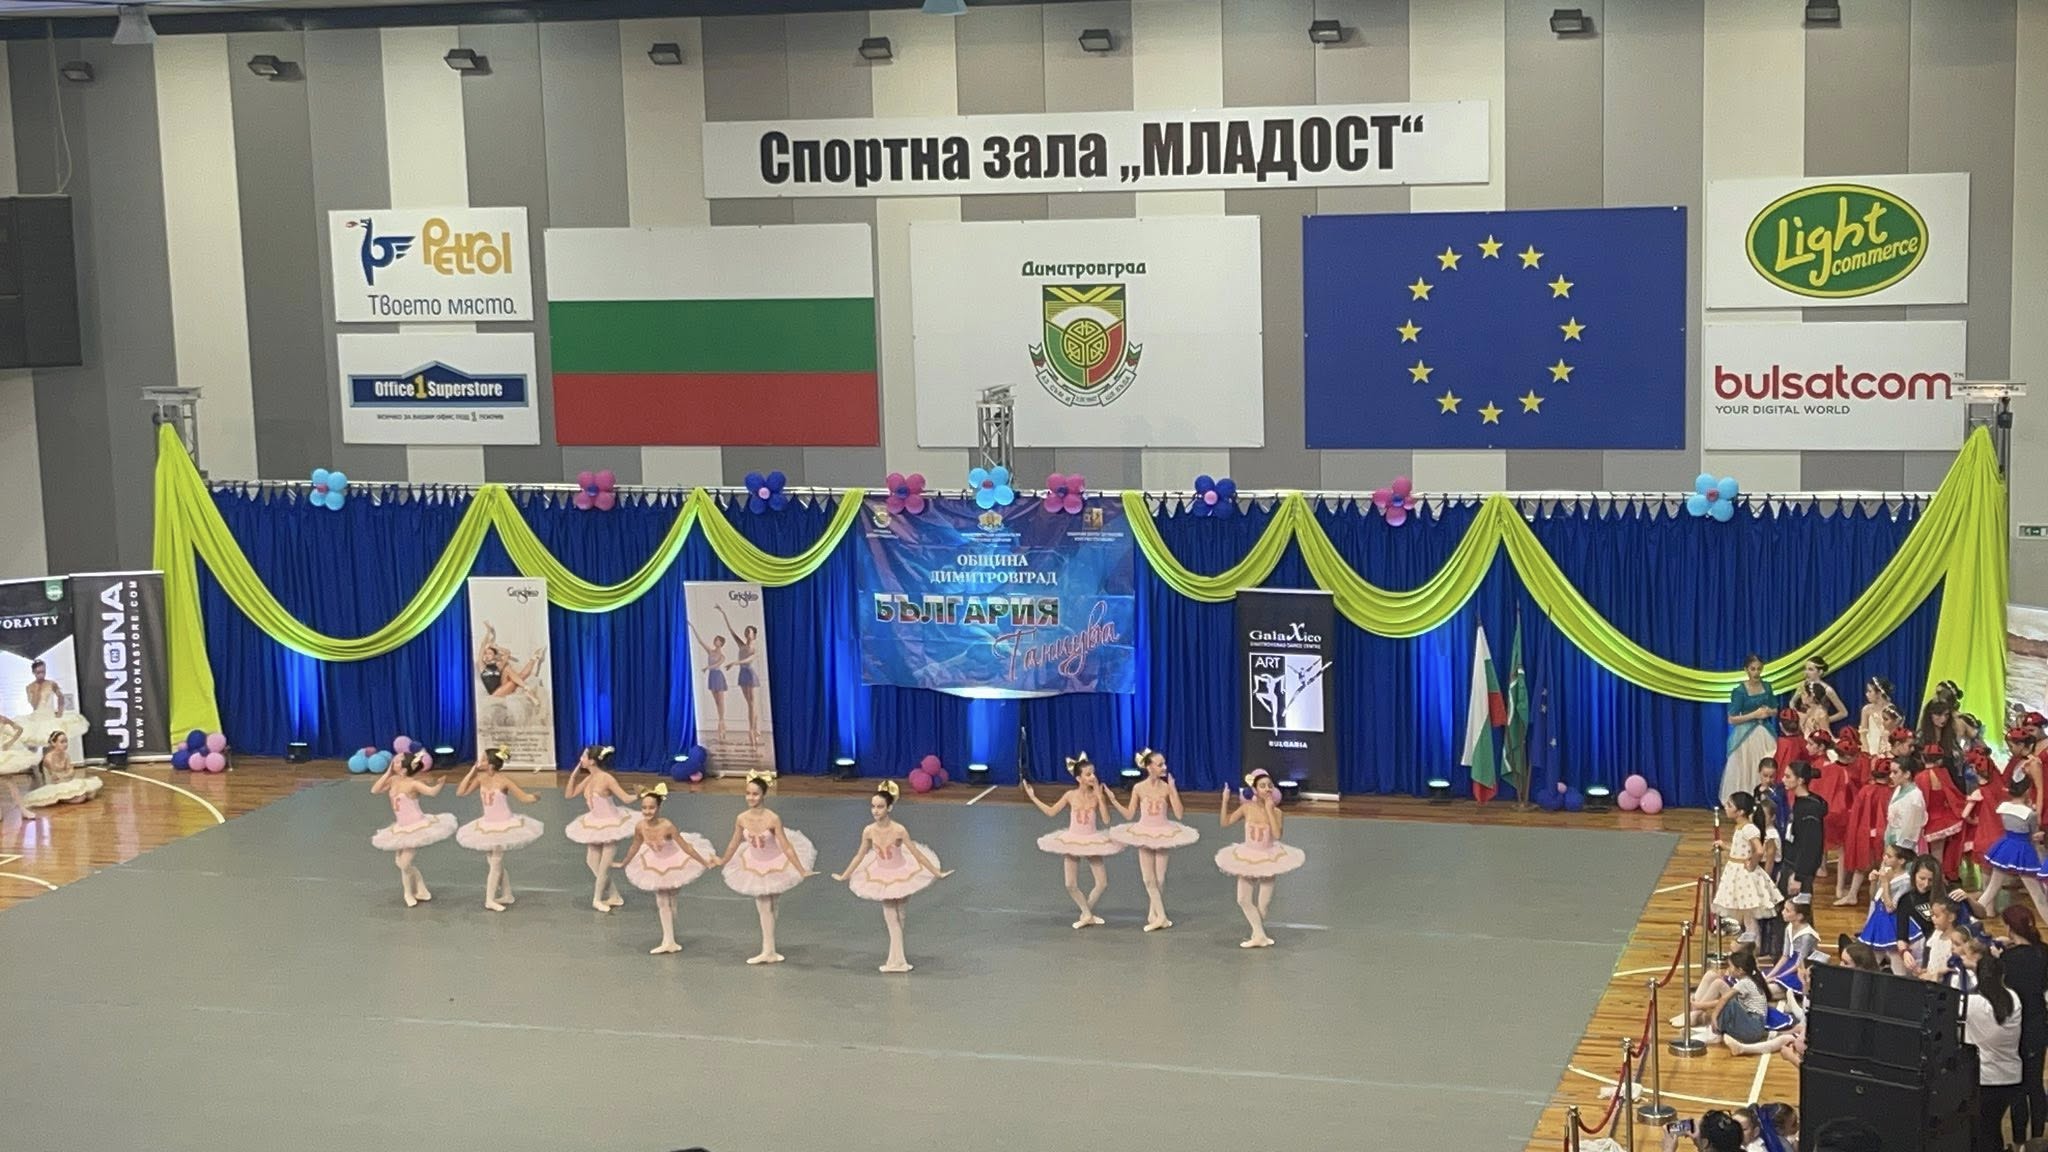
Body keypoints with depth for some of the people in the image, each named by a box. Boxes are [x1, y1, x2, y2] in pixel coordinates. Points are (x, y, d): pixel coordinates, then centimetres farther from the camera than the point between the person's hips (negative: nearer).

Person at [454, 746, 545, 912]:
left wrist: (535, 797, -39)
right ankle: (507, 895, 27)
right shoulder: (481, 778, -5)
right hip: (487, 826, 6)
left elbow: (524, 797, -16)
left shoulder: (503, 780, -19)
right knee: (497, 863, 14)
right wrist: (472, 772, -11)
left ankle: (490, 899, 9)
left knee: (495, 863, 0)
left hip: (504, 825, -6)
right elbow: (460, 792, -4)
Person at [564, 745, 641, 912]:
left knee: (604, 865, 1)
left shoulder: (606, 779, -23)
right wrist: (574, 773, -1)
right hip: (595, 825, 8)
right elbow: (569, 795, 6)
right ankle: (614, 896, 22)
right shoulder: (589, 779, 0)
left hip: (611, 824, -8)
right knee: (591, 861, 9)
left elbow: (626, 799, -23)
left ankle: (598, 899, 19)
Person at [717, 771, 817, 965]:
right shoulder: (742, 818, -19)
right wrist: (722, 862, 12)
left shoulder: (773, 819, -31)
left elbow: (786, 847, -27)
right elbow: (734, 843, -1)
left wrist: (802, 871, -28)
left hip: (776, 863, -3)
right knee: (763, 908, 11)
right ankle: (768, 951, 26)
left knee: (770, 905, 14)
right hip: (755, 865, 3)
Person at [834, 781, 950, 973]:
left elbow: (916, 854, -19)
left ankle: (896, 959, 21)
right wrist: (844, 876, 7)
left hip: (901, 875, -2)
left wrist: (936, 873, -16)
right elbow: (860, 856, -2)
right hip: (882, 877, 2)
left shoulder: (899, 830, -28)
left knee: (898, 917, 11)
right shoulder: (869, 831, -18)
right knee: (891, 918, 5)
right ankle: (897, 960, 13)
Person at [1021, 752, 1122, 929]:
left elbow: (1106, 820, -18)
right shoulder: (1071, 795, -8)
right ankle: (1087, 914, 17)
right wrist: (1033, 797, -1)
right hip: (1072, 841, 0)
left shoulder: (1097, 795, -10)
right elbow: (1051, 811, 2)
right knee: (1071, 885, -2)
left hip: (1092, 841, 0)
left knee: (1102, 883, -2)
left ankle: (1087, 913, 20)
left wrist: (1100, 797, -23)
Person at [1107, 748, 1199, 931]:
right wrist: (1113, 800, -11)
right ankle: (1160, 917, 6)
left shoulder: (1167, 788, -7)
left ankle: (1153, 915, 22)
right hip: (1144, 834, 0)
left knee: (1160, 879, 5)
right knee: (1149, 879, 0)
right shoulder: (1139, 788, -6)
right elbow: (1129, 815, 0)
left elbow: (1179, 814, -13)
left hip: (1163, 835, 0)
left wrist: (1173, 789, -18)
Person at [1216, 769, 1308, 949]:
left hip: (1269, 859, -2)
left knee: (1264, 903, 6)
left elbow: (1277, 835, -31)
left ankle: (1258, 933, 30)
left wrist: (1269, 810, -30)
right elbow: (1225, 822, -7)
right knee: (1243, 900, 0)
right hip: (1248, 859, 2)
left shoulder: (1276, 812, -16)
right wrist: (1225, 801, -19)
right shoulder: (1247, 808, -11)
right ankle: (1259, 935, 10)